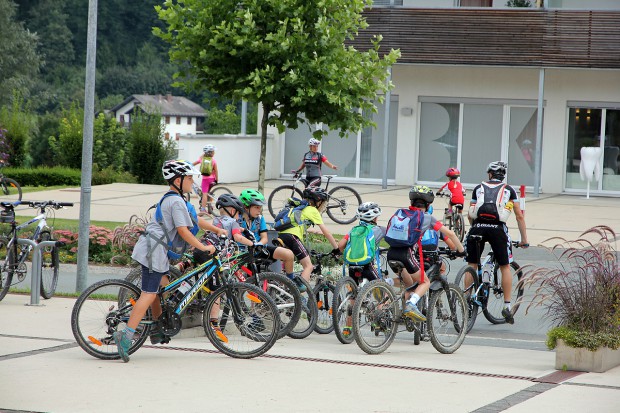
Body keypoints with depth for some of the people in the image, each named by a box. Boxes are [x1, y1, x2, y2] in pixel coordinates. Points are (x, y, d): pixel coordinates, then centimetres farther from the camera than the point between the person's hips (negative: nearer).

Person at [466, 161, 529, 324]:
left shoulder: (479, 188, 21)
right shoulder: (509, 190, 18)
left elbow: (470, 215, 18)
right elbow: (519, 216, 17)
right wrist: (524, 240, 24)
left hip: (478, 227, 1)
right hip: (497, 228, -1)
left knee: (472, 266, 13)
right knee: (505, 267, 11)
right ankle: (507, 305, 4)